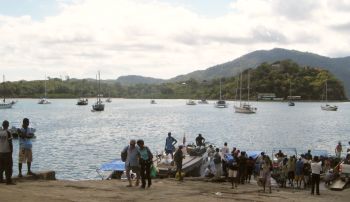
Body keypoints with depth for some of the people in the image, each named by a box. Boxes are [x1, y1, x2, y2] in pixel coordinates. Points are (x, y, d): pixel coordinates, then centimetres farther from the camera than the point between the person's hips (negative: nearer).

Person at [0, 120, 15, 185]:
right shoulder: (8, 132, -12)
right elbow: (10, 143, -13)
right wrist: (11, 151, -5)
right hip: (7, 151, -6)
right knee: (8, 167, -2)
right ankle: (8, 181, -3)